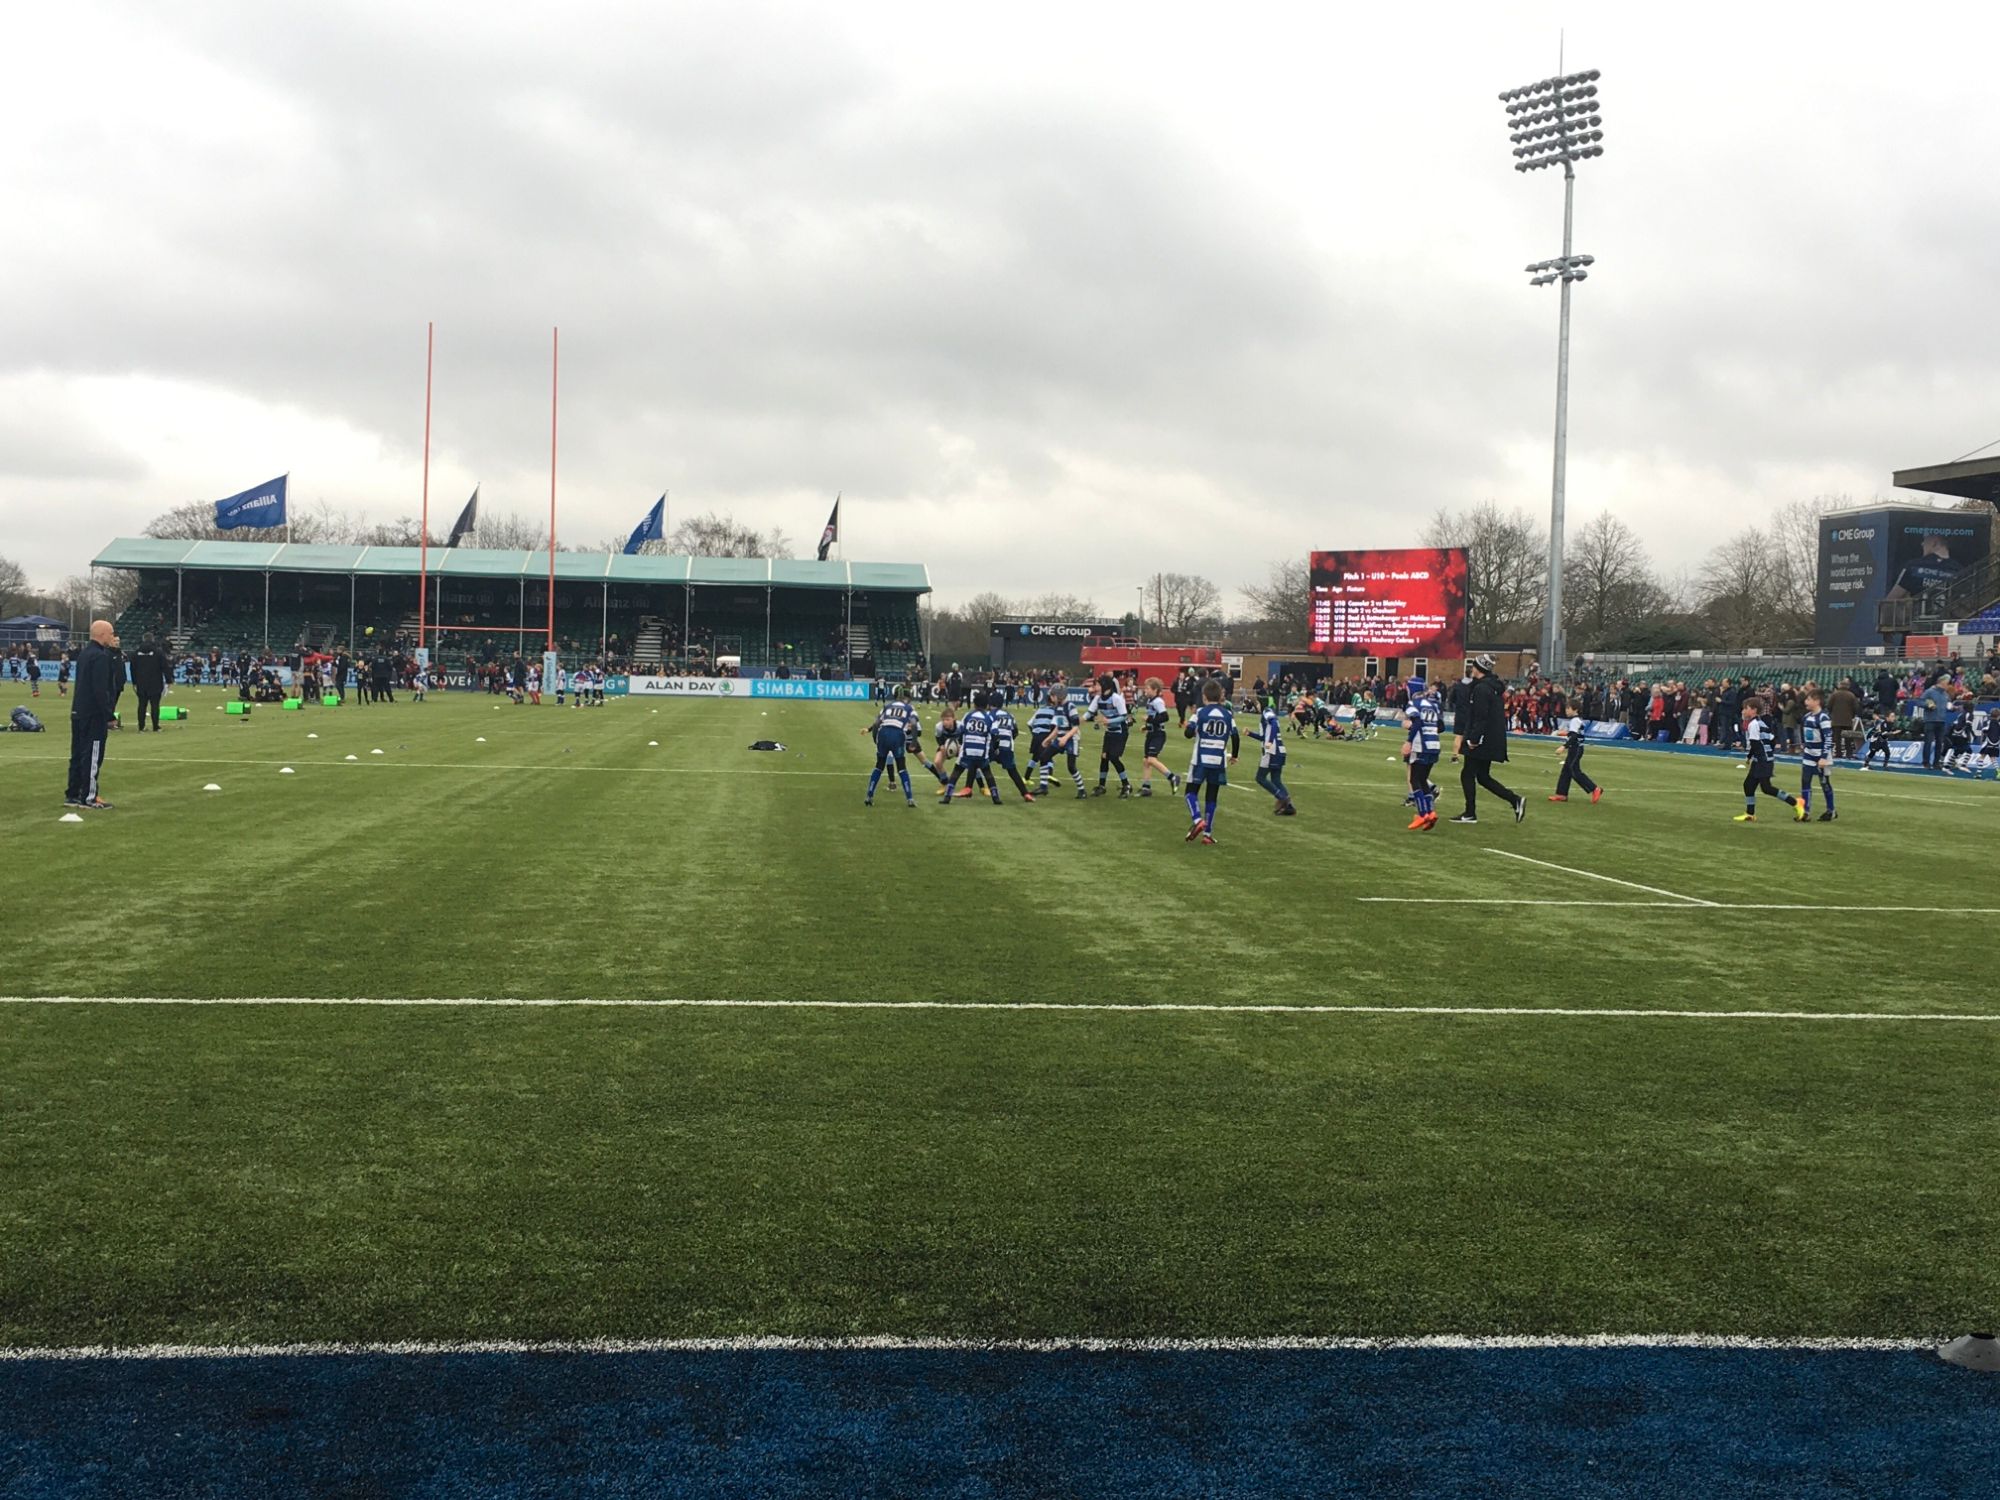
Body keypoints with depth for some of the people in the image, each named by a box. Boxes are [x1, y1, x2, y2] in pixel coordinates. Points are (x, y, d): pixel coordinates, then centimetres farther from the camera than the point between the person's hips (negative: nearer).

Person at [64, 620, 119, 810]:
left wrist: (111, 649, 14)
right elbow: (101, 690, -21)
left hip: (78, 713, 9)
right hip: (93, 715, -9)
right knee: (93, 757, -4)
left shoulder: (85, 653, 14)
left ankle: (72, 795, 18)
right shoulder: (100, 657, -16)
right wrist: (108, 716, -18)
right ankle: (89, 798, -1)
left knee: (78, 755, 13)